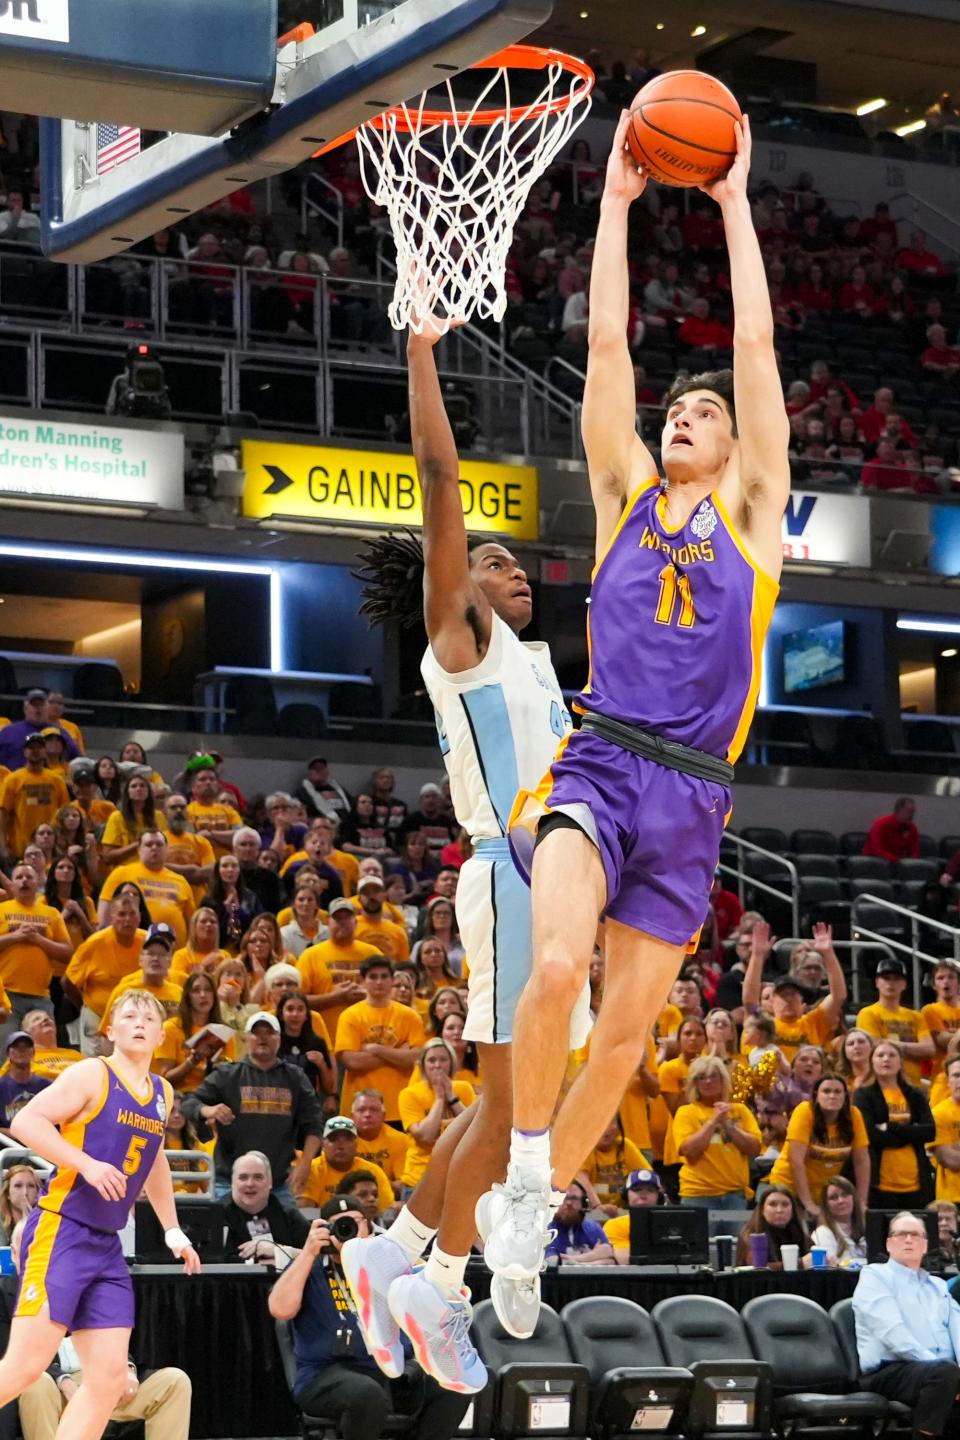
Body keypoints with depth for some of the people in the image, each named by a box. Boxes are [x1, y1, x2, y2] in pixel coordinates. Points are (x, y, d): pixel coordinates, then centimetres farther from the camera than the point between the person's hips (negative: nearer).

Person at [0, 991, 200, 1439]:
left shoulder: (162, 1094, 16)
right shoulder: (92, 1075, -6)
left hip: (106, 1246, 8)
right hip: (60, 1231, -8)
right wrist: (87, 1165, -22)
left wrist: (173, 1231, 30)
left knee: (109, 1377, -1)